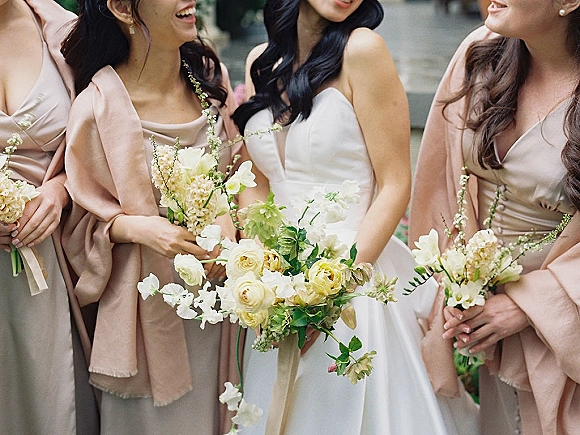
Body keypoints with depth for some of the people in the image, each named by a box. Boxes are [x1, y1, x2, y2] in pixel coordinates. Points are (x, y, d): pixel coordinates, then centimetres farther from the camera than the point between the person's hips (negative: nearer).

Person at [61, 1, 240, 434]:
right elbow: (88, 218, -5)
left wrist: (227, 218, -10)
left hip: (218, 281, 4)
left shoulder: (210, 75, -3)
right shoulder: (99, 107, -16)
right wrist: (138, 227, -23)